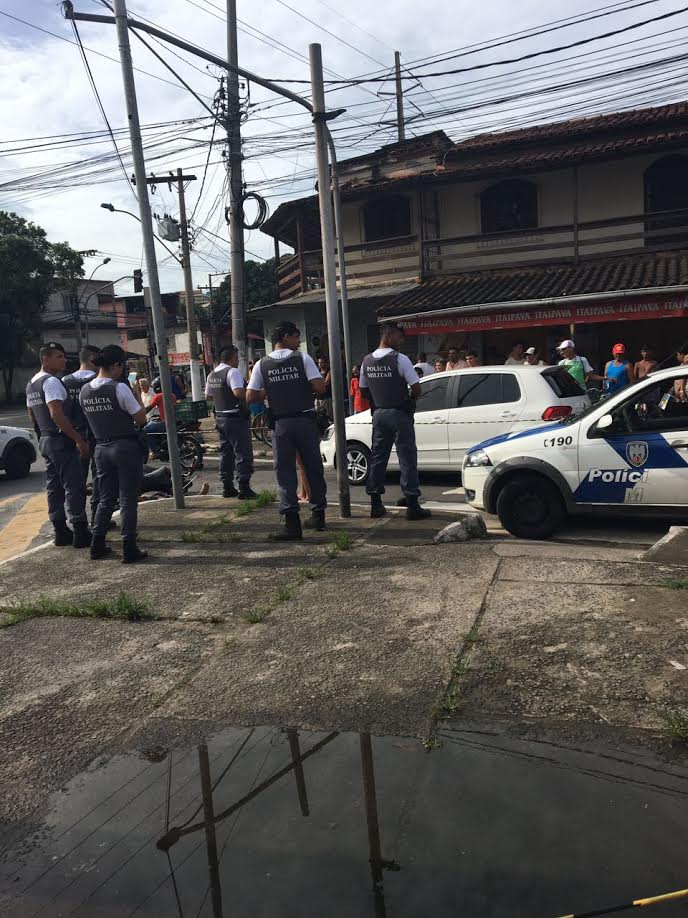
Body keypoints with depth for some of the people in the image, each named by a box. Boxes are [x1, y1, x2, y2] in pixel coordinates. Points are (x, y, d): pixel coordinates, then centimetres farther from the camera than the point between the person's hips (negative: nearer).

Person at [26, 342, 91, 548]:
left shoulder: (31, 384, 16)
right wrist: (78, 439, -24)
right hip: (61, 441, -10)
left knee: (54, 487, 11)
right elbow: (56, 414, -24)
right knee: (74, 487, -7)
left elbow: (32, 417, 22)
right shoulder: (51, 382, -15)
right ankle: (80, 533, -6)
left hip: (46, 441, 10)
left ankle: (61, 531, 16)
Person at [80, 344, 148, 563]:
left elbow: (92, 417, 13)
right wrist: (138, 401, 5)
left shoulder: (85, 391, 4)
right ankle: (129, 550, 4)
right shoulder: (119, 388, -16)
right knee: (128, 500, 1)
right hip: (126, 447, -6)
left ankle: (97, 545, 21)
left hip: (101, 448, 6)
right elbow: (141, 418, -12)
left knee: (106, 498, 18)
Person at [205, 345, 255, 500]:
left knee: (225, 452, 15)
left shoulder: (211, 375, 11)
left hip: (220, 417, 9)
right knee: (243, 454, -3)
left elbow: (207, 396, 22)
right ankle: (244, 489, -4)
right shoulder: (232, 372, -15)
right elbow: (239, 392, -29)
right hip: (236, 418, -9)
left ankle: (227, 487, 20)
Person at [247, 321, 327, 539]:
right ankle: (318, 515, 23)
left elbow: (250, 397, -1)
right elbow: (320, 387, -12)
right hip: (305, 420, 0)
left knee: (285, 472, 3)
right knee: (314, 468, 13)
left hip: (280, 423, 1)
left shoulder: (262, 364, 2)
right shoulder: (303, 358, -3)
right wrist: (310, 394, 9)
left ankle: (292, 523, -5)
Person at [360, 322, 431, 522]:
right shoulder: (400, 359, -13)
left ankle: (376, 504, 14)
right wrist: (409, 397, 6)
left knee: (377, 457, 11)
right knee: (407, 459, -1)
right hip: (399, 414, -6)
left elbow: (364, 391, 12)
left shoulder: (367, 361, 5)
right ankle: (412, 506, -1)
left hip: (379, 414, 6)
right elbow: (417, 389, -13)